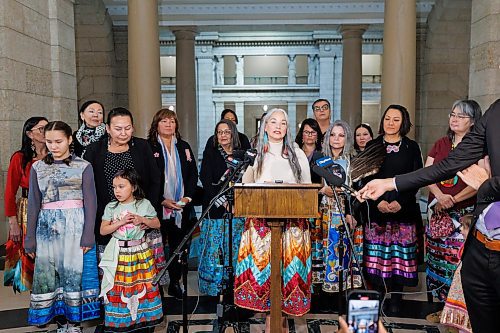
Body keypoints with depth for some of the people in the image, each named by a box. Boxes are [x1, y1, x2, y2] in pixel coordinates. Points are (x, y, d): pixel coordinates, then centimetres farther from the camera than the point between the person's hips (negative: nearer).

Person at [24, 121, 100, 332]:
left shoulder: (83, 166, 0)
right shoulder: (38, 167, 8)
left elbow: (90, 202, -3)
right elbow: (33, 204, 8)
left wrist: (88, 236, -10)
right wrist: (30, 239, 5)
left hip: (75, 225, -3)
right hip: (47, 227, 3)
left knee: (75, 271, 0)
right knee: (47, 273, 5)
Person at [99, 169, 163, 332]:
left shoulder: (144, 204, -2)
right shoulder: (111, 207, 0)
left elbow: (157, 224, 4)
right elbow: (103, 230, -3)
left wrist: (142, 219, -13)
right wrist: (121, 222, -16)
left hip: (140, 252, 0)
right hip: (119, 254, 1)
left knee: (143, 286, 6)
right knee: (119, 288, 4)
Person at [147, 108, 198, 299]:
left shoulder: (184, 147, 14)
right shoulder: (148, 147, -1)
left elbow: (193, 174, 11)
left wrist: (188, 197, -3)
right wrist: (162, 200, -14)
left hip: (182, 208, 4)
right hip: (158, 208, -4)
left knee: (179, 247, 10)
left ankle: (175, 283, 23)